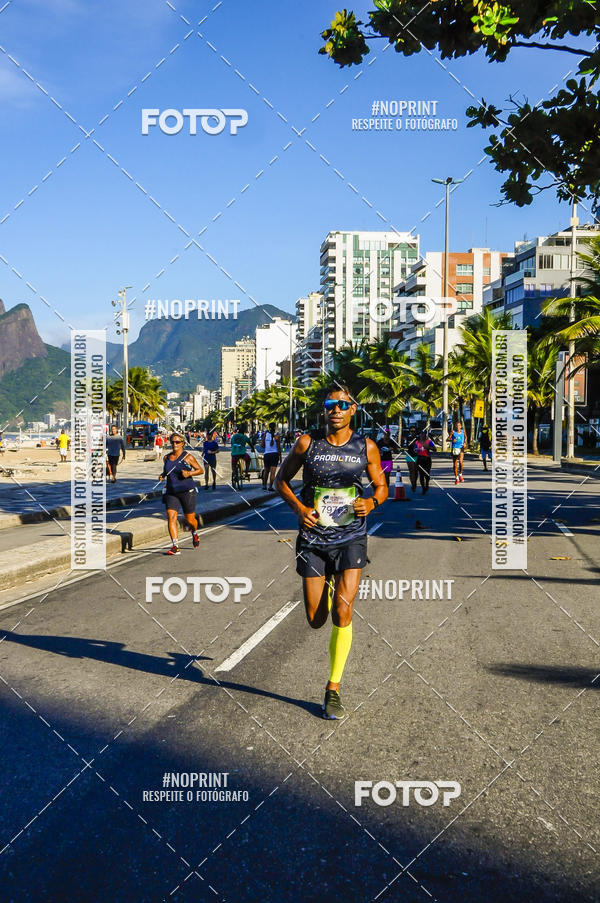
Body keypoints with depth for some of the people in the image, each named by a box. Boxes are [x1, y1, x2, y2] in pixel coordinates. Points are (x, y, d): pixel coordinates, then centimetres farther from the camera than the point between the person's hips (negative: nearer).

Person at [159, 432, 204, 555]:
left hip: (187, 491, -3)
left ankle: (195, 534, 42)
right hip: (171, 492, 3)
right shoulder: (166, 458, 9)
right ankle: (175, 547, -16)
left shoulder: (188, 457, -4)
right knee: (171, 517, -15)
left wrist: (189, 473, -15)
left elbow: (200, 470, 1)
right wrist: (162, 475, 5)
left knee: (190, 519, 6)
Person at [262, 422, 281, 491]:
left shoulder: (265, 434, 2)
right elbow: (279, 447, -6)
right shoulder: (277, 435, -5)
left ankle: (264, 485, 19)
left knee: (266, 470, 17)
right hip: (274, 454, -3)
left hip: (266, 454, 3)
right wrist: (280, 456, 2)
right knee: (272, 472, -4)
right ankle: (270, 487, -8)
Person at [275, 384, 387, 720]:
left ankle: (334, 688, -1)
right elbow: (282, 479, 8)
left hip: (351, 537, -1)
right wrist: (298, 507, -10)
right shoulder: (307, 443, -2)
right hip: (313, 538, 1)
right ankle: (325, 586, 45)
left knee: (343, 611, -15)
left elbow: (382, 486, 11)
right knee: (316, 620, 5)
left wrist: (372, 502, -12)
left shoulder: (366, 447, 0)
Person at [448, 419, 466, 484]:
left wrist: (464, 443, 4)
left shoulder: (463, 431, 4)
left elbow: (465, 437, 21)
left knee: (460, 461, -22)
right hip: (454, 449, 0)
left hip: (461, 448, 0)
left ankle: (460, 474, 1)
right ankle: (456, 478, 20)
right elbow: (448, 439, -4)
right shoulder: (453, 432, -3)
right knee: (455, 464, 5)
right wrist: (452, 440, -24)